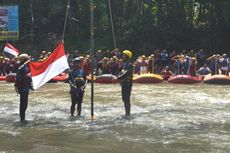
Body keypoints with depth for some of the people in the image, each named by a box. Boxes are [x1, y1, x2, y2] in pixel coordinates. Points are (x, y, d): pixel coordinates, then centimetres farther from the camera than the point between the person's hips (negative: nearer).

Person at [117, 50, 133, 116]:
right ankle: (126, 113, 21)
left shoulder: (129, 65, -14)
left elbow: (126, 73, -23)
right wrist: (118, 76, -1)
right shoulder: (124, 64, 15)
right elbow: (122, 72, 18)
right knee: (124, 99, 13)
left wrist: (118, 78, -25)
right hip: (123, 83, 9)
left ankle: (128, 113, -4)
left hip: (128, 83, -9)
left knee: (127, 99, -8)